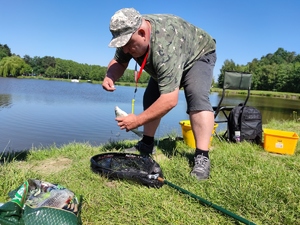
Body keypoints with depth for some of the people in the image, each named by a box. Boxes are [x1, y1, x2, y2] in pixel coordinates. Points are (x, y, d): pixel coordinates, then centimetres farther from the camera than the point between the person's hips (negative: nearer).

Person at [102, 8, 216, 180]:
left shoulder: (164, 47, -45)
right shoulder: (130, 34, -21)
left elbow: (170, 100, -47)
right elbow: (119, 62, -5)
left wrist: (138, 120, -41)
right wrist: (110, 76, -28)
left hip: (199, 54, -7)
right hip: (167, 63, 8)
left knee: (197, 97, -30)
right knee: (151, 98, 0)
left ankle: (202, 157, -28)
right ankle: (147, 145, 11)